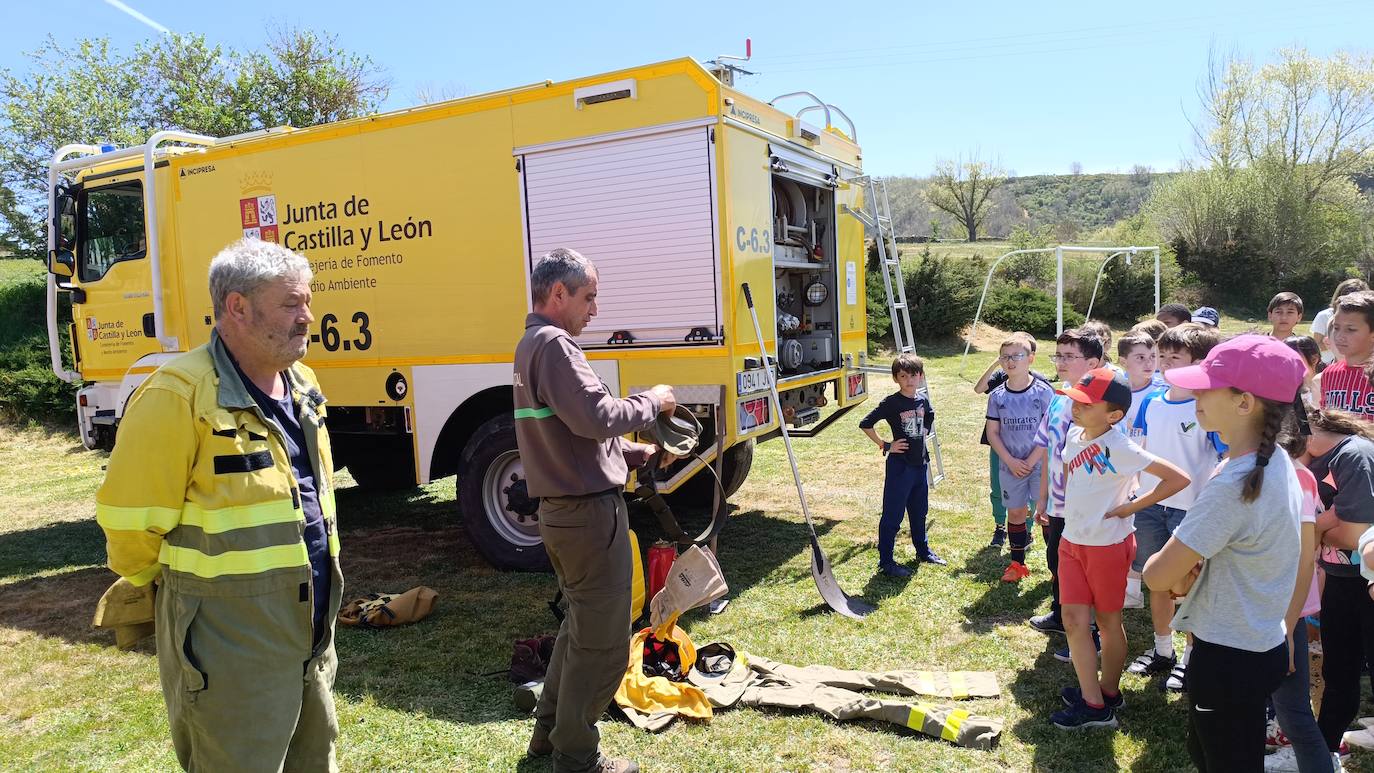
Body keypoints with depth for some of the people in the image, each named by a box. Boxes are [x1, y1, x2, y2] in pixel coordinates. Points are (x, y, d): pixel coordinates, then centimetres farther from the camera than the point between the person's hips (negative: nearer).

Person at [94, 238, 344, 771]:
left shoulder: (302, 385, 6)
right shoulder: (178, 396, -20)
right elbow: (130, 522, -15)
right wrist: (182, 583, 1)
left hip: (312, 634, 8)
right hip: (230, 649, -7)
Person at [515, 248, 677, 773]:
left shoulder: (531, 345, 16)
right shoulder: (554, 344, -16)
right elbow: (597, 417, -27)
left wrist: (637, 453, 12)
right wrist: (651, 401, -10)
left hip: (561, 510, 11)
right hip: (589, 512, -11)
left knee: (580, 627, 24)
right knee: (602, 643, 2)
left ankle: (550, 730, 36)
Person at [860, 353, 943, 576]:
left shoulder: (923, 401, 3)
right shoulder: (891, 403, -15)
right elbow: (865, 424, -16)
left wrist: (924, 433, 12)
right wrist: (885, 445, -13)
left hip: (919, 463, 6)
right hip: (899, 465, -6)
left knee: (919, 511, 21)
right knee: (892, 515, -1)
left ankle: (923, 550, 39)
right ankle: (886, 562, 7)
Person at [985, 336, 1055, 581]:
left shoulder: (1043, 391, -8)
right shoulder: (997, 396, 1)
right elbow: (992, 432, 3)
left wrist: (1031, 461, -12)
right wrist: (1010, 461, -8)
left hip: (1040, 464, -3)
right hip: (1010, 466, 3)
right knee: (1015, 513, 12)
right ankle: (1017, 563, 24)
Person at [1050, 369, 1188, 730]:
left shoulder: (1120, 448, -21)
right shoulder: (1074, 434, 0)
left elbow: (1178, 479, -25)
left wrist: (1130, 507, -19)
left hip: (1107, 546, -6)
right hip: (1071, 541, 7)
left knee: (1107, 621, 11)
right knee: (1074, 620, 5)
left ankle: (1108, 692, 28)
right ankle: (1093, 703, 17)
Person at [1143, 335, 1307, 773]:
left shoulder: (1233, 486, -30)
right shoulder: (1277, 463, 0)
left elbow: (1157, 576, -25)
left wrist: (1174, 568, -3)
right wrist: (1189, 571, -6)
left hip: (1229, 660, -9)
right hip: (1263, 645, 9)